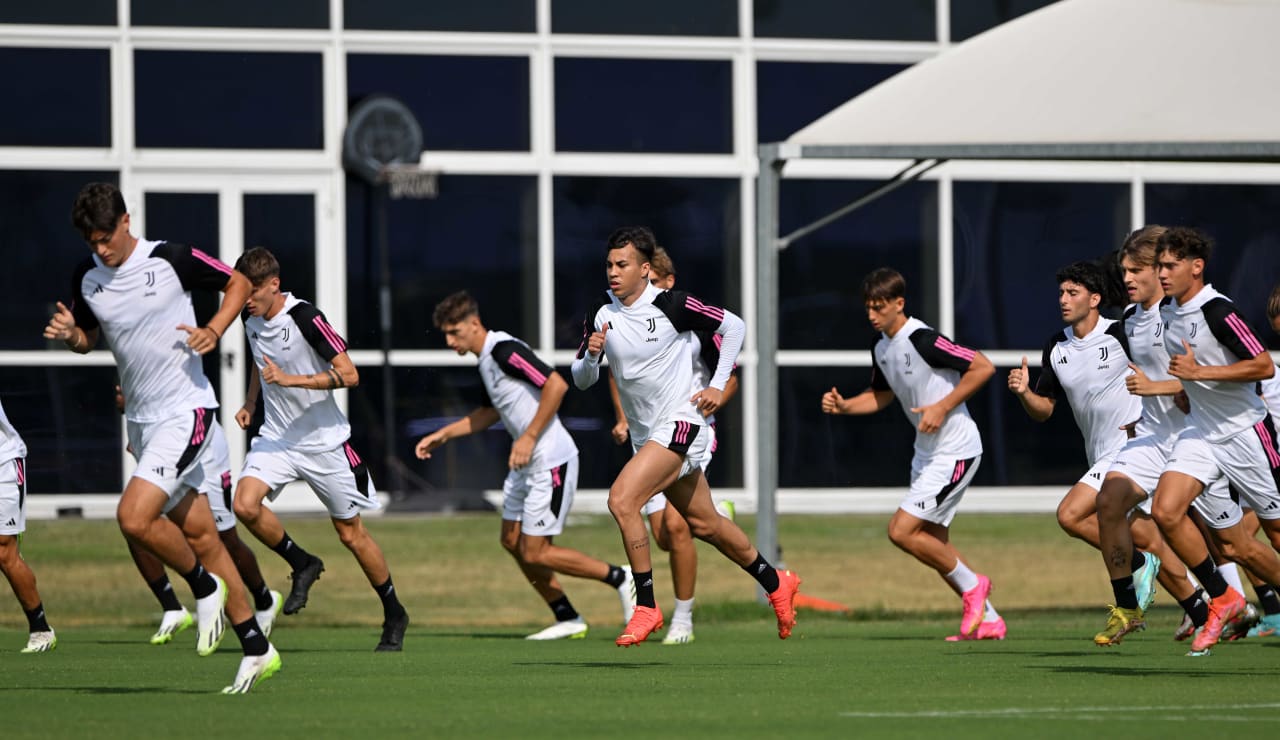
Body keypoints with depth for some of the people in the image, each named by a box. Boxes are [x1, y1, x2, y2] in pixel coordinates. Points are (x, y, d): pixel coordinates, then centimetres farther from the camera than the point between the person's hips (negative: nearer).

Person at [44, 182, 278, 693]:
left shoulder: (172, 261, -12)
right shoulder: (86, 279, 3)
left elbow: (237, 282, 1)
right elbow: (88, 338, 18)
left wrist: (214, 330, -14)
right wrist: (69, 334, -4)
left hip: (186, 412, -7)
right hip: (141, 421, 7)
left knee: (134, 518, -22)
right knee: (197, 534, 8)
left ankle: (205, 587, 3)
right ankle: (256, 647, 16)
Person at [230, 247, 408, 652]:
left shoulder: (305, 319, -20)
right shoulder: (252, 320, 1)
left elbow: (348, 375, -22)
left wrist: (293, 380, -30)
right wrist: (250, 403, 11)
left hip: (324, 440, -5)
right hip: (276, 437, 5)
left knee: (351, 533, 4)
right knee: (245, 505, -20)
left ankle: (394, 615, 21)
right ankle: (303, 565, 4)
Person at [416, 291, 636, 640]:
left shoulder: (505, 350, -18)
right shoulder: (486, 359, 13)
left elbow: (556, 385, -26)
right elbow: (491, 412, 29)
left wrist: (529, 437, -23)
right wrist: (443, 434, 26)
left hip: (551, 463, -10)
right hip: (527, 466, 10)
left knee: (535, 553, -8)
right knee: (512, 540, 12)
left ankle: (620, 578, 4)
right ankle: (567, 619, 19)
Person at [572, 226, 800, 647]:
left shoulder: (671, 306, -14)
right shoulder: (601, 316, 1)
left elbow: (733, 326, -3)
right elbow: (581, 380, 6)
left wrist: (718, 386, -7)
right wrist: (591, 356, -16)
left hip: (681, 424, -7)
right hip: (645, 435, 7)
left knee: (621, 499, -24)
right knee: (704, 524, 17)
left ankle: (646, 607, -16)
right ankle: (775, 584, 37)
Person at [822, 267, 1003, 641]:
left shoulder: (922, 340, -21)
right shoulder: (882, 349, 7)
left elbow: (983, 367, -20)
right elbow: (881, 395, 23)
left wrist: (943, 407, -22)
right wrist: (844, 405, 5)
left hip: (955, 451, -10)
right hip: (927, 452, 10)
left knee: (901, 531, -14)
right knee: (933, 543, 11)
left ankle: (971, 585, 5)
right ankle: (988, 620, 21)